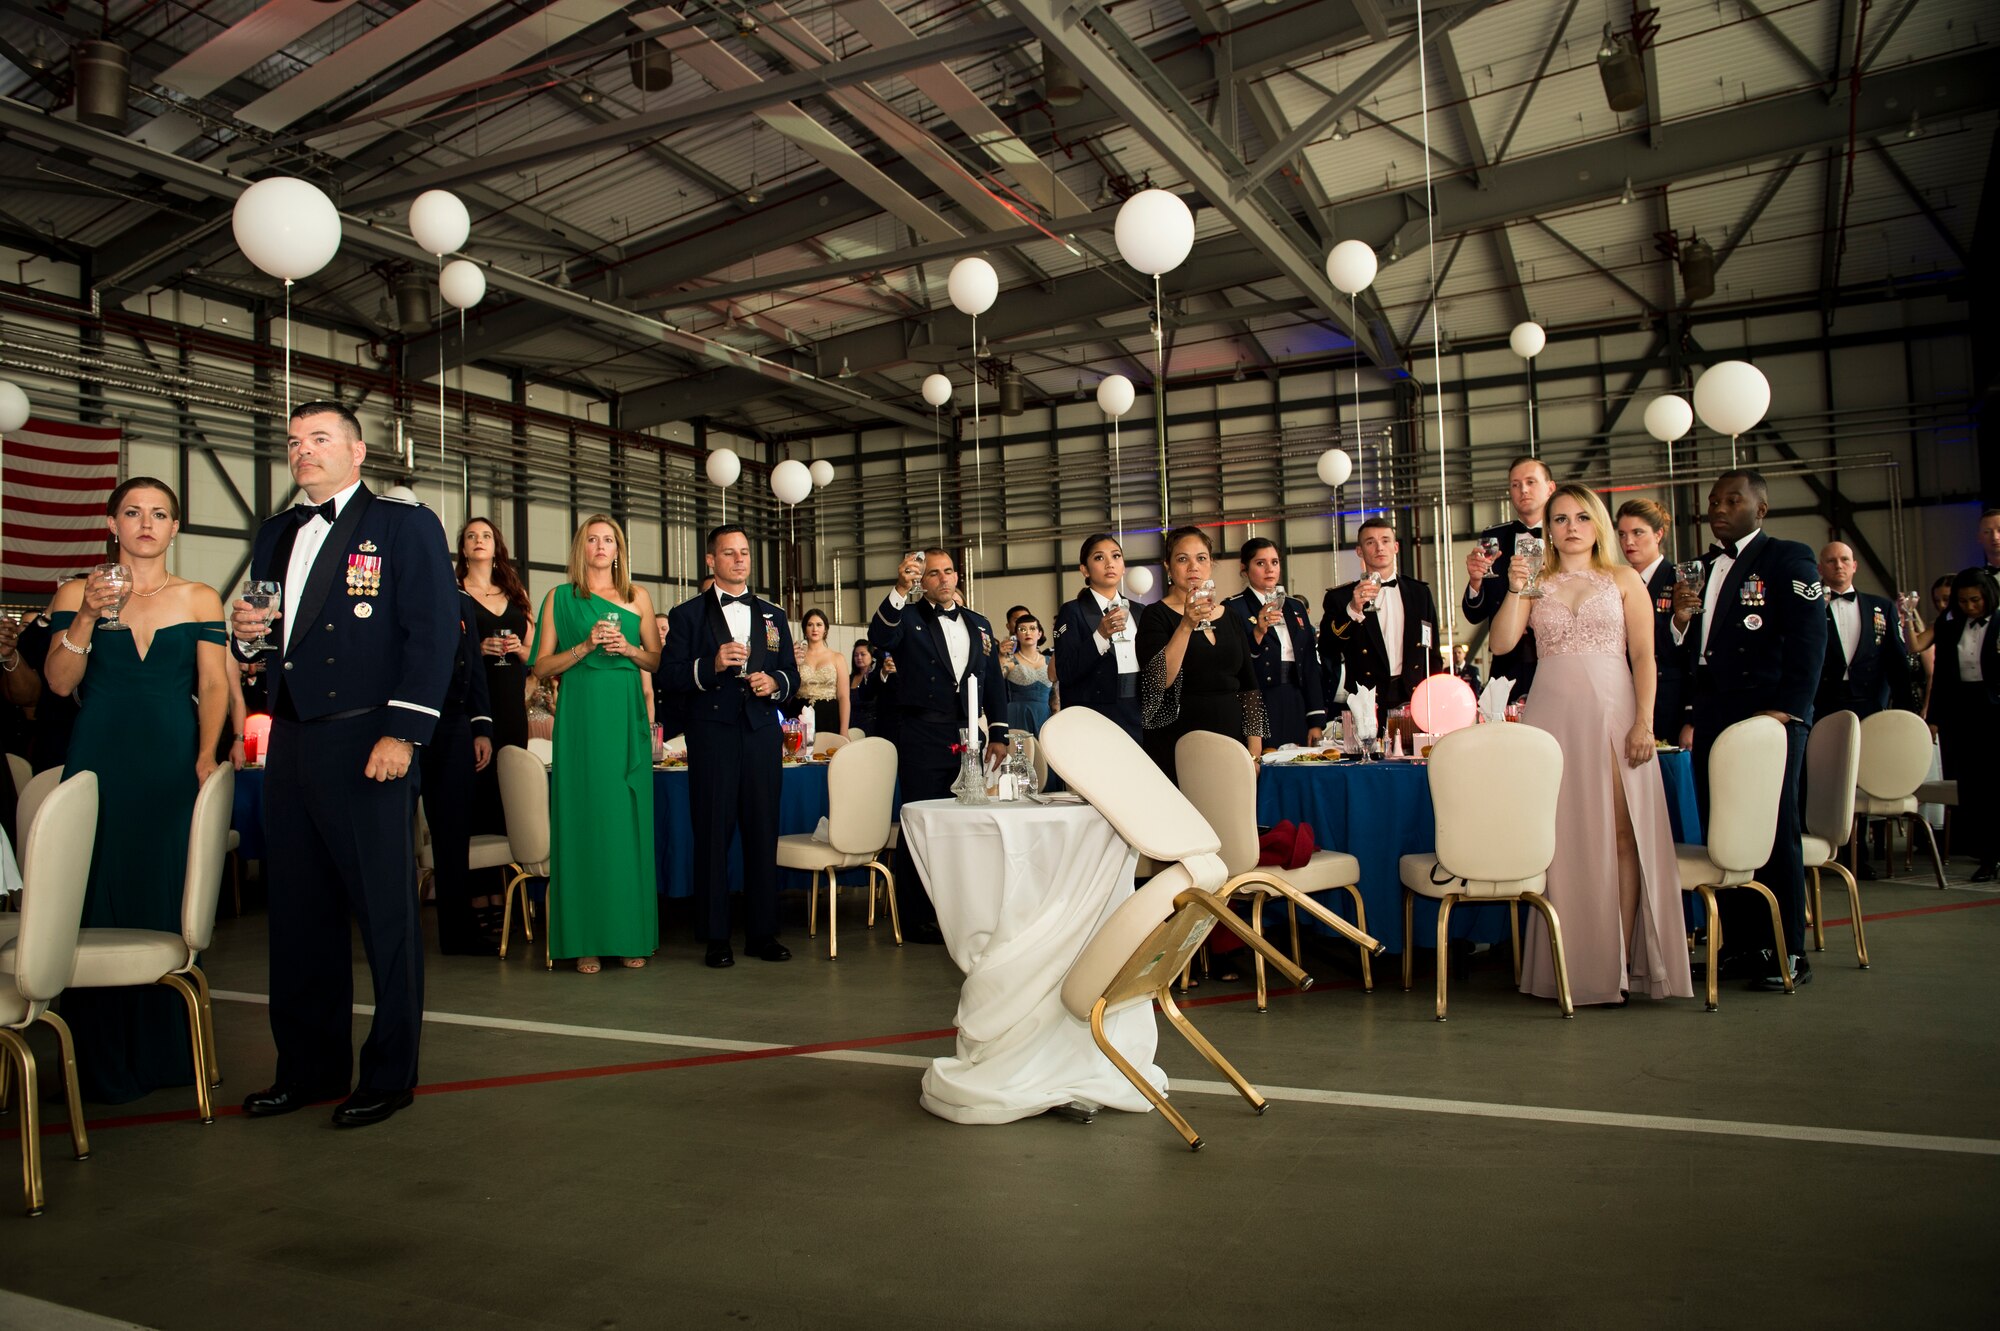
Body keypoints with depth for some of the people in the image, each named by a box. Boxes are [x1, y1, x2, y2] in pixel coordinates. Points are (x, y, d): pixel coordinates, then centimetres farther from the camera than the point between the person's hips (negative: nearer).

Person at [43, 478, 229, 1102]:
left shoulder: (200, 599, 7)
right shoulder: (77, 593, 8)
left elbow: (214, 686, 3)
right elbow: (59, 683, 0)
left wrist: (207, 757, -10)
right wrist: (87, 617, -13)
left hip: (174, 764, 0)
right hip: (101, 764, 0)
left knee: (168, 900, 1)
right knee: (98, 902, 1)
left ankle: (165, 1050, 14)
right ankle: (104, 1061, 12)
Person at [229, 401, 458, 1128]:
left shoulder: (405, 524, -2)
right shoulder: (277, 535, 19)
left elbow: (433, 632, -10)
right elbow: (273, 636, 24)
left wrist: (402, 733, -17)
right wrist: (246, 631, 0)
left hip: (366, 741, -7)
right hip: (290, 741, 7)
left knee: (385, 910, 1)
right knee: (298, 909, 12)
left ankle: (390, 1072, 12)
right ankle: (309, 1066, 25)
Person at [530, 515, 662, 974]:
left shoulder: (637, 597, 12)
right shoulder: (560, 598, 8)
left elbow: (658, 660, 12)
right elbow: (542, 667, 4)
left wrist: (628, 649, -6)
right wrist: (585, 647, -9)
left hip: (627, 717, 2)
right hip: (581, 717, -1)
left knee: (628, 821, 1)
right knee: (583, 820, -3)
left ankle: (631, 935, 7)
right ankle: (586, 940, 2)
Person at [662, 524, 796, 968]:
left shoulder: (773, 616, 19)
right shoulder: (687, 615, 8)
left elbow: (791, 674, 17)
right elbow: (670, 674, -2)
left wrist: (775, 683, -4)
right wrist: (712, 664, -16)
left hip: (762, 735, 3)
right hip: (712, 736, -3)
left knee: (763, 833, 4)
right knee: (713, 835, -2)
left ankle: (763, 932, 13)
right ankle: (715, 937, 7)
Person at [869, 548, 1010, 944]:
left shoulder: (978, 624, 16)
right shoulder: (908, 619, 2)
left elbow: (993, 683, 16)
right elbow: (879, 638, -21)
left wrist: (998, 734, 9)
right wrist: (900, 590, -33)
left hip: (966, 739, 5)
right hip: (922, 740, -4)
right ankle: (917, 919, 9)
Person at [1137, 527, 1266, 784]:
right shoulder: (1156, 615, -2)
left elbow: (1249, 687, 13)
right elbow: (1159, 681, -17)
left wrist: (1255, 751, 5)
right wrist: (1186, 625, -25)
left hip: (1231, 740, 4)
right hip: (1178, 749, -4)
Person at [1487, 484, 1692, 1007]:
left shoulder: (1625, 580, 9)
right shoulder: (1536, 581, 12)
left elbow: (1643, 656, 2)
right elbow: (1501, 644, 1)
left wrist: (1644, 722, -7)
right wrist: (1514, 591, -12)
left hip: (1612, 711, -1)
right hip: (1552, 714, 1)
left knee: (1618, 836, -4)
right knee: (1562, 840, 1)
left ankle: (1618, 963, 2)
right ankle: (1568, 965, 7)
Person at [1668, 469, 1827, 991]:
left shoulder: (1788, 559, -1)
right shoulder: (1702, 568, 17)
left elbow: (1809, 640, -9)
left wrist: (1785, 710, -17)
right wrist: (1680, 617, -3)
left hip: (1769, 717, -6)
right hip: (1713, 721, 6)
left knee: (1774, 834, -2)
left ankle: (1788, 953, 7)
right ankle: (1740, 945, 17)